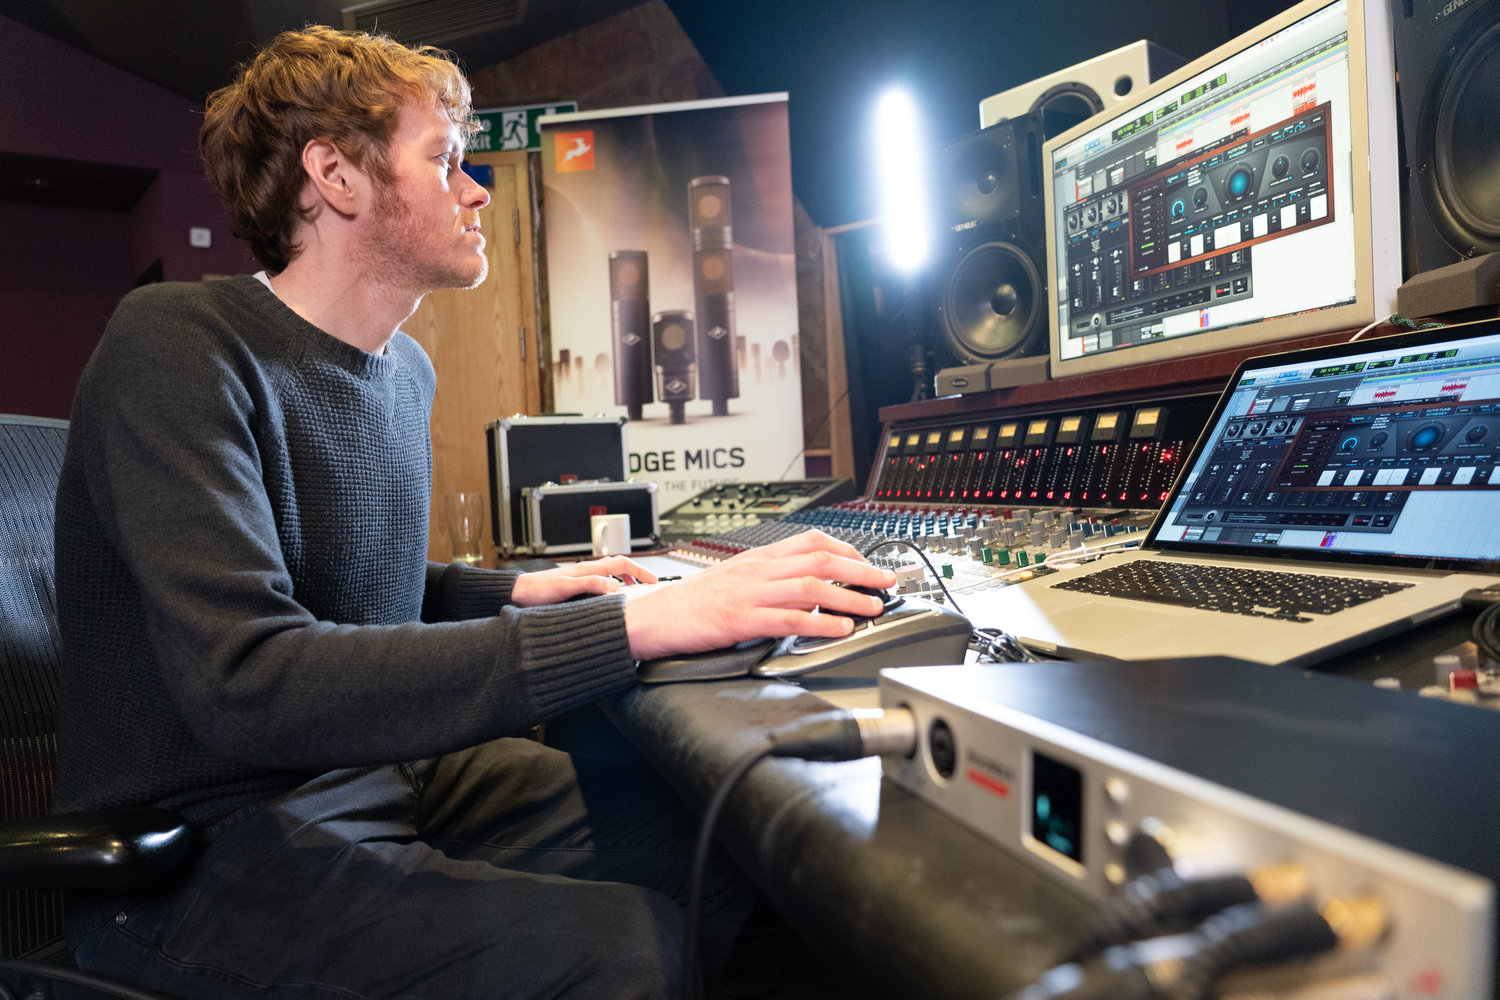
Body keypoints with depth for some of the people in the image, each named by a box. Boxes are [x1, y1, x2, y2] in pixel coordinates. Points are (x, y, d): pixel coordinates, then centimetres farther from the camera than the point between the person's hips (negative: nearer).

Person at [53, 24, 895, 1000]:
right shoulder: (177, 346, -18)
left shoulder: (406, 369, 8)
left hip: (384, 768, 7)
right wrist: (636, 622, -36)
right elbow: (248, 682, -31)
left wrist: (518, 592, 6)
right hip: (203, 851, -7)